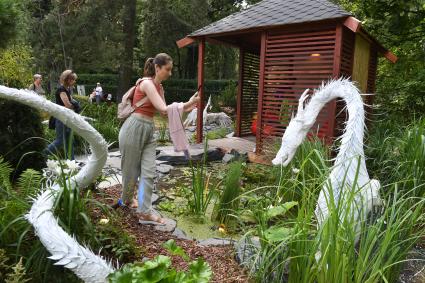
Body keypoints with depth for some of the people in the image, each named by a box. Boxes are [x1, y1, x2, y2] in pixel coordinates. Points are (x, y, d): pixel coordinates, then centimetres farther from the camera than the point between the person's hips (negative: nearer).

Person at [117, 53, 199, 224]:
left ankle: (144, 212, 8)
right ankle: (126, 200, 36)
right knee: (131, 170, 9)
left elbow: (163, 111, 11)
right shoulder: (146, 83, -15)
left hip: (149, 130, 8)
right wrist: (187, 104, -14)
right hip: (134, 128, -8)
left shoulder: (159, 86, 12)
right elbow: (164, 109, -21)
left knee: (148, 171, 2)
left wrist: (184, 109, 2)